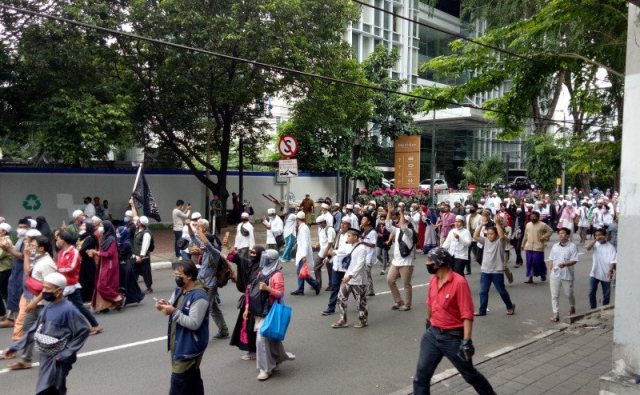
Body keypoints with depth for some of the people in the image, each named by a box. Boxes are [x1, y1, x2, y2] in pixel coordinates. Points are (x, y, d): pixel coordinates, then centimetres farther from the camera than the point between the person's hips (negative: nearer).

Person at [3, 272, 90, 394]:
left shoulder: (68, 310, -19)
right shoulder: (47, 308, 5)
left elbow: (83, 330, -18)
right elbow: (35, 330, 15)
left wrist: (67, 353, -18)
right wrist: (15, 347, 12)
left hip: (58, 360, -7)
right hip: (45, 357, 7)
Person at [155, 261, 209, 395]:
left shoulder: (199, 296, -22)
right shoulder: (179, 290, 6)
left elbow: (194, 323, -25)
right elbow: (174, 310, 12)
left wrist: (174, 311, -26)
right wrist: (165, 305, -10)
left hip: (189, 347, -9)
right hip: (178, 343, 9)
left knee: (178, 382, -5)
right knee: (192, 379, 20)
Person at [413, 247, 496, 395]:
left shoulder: (459, 282, -21)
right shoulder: (433, 280, 1)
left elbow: (467, 314, -22)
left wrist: (466, 341, -26)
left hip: (453, 337, -6)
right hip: (432, 334, 6)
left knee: (469, 374, 13)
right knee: (421, 375, 4)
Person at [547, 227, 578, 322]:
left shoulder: (572, 246, -5)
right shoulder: (555, 246, 10)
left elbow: (574, 261, -12)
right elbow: (551, 260, 13)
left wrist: (565, 264, -28)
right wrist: (550, 271, 5)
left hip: (567, 275, -3)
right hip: (555, 274, 3)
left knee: (569, 294, 12)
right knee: (554, 295, -1)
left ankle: (572, 308, 40)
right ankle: (556, 314, 4)